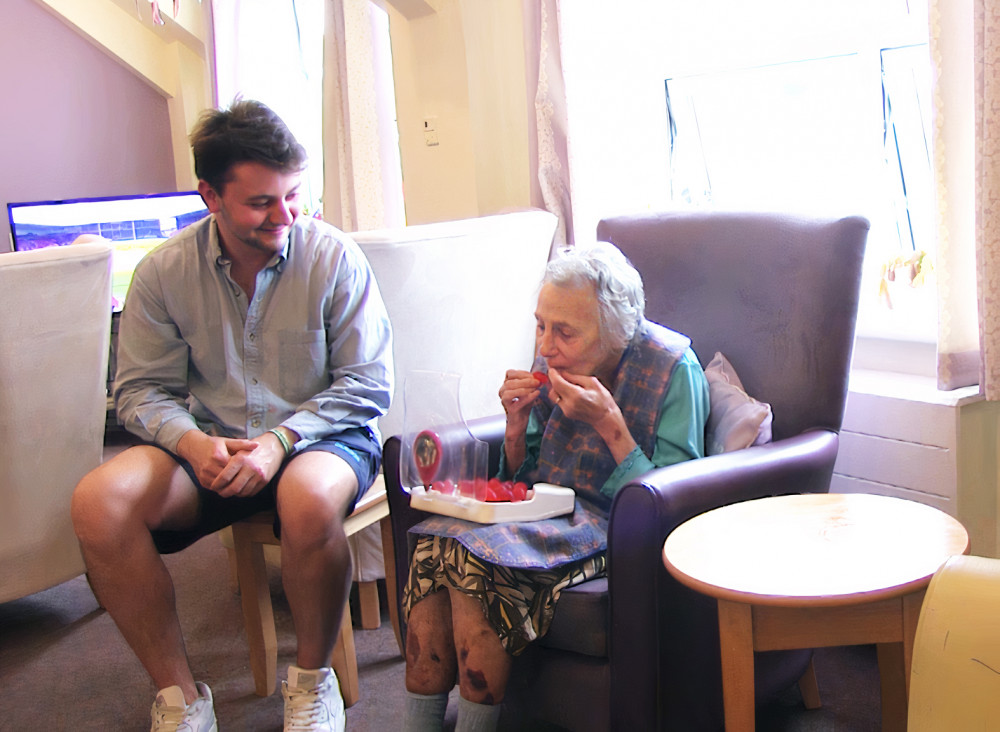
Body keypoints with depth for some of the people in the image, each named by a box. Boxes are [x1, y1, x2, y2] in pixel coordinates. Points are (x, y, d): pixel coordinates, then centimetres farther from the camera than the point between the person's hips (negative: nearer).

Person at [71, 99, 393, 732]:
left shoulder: (335, 258, -8)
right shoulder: (165, 271, -2)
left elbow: (368, 385, -7)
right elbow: (142, 390, 3)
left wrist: (281, 440, -21)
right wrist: (194, 442, -19)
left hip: (322, 436, -2)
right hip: (209, 445, 3)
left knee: (310, 500, -39)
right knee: (98, 502, -25)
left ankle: (312, 679, -9)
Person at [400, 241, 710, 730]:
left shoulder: (673, 368, -11)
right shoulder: (555, 362, 4)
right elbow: (519, 479, 13)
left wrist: (608, 422, -21)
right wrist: (517, 422, -7)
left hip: (611, 526, -5)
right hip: (546, 510, 6)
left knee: (473, 557, -28)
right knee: (435, 546, -24)